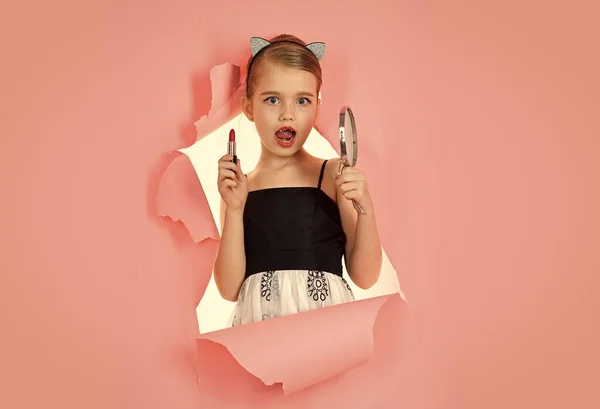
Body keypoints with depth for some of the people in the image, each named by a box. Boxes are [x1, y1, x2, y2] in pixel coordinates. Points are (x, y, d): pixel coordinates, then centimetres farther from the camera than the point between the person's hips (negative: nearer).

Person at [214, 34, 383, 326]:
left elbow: (364, 277, 0)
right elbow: (230, 290, -2)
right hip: (259, 323, -1)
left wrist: (365, 208, -13)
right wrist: (234, 210, -9)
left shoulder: (335, 175, 0)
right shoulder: (236, 189, 3)